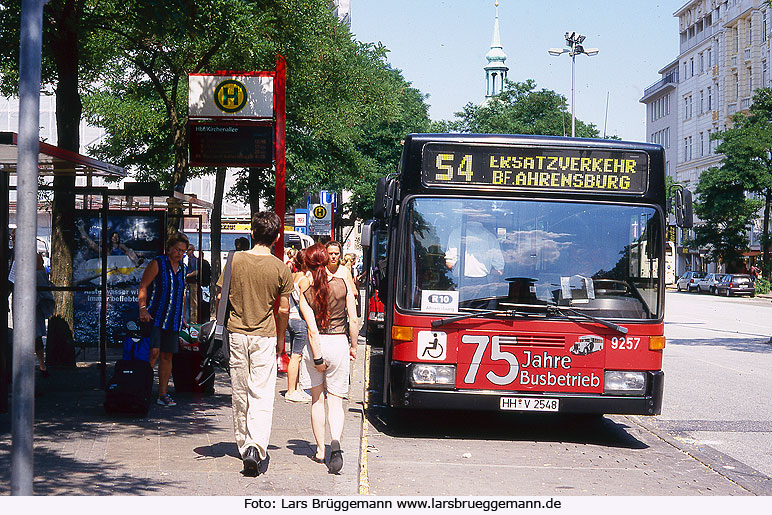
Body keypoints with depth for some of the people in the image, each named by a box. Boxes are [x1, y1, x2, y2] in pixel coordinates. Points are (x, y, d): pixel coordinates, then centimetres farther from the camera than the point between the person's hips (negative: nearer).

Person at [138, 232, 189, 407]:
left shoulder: (182, 269, 15)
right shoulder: (157, 264, -4)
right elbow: (143, 286, -8)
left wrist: (182, 317, 22)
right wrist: (143, 308, -20)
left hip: (173, 320, 6)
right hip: (154, 317, -6)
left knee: (167, 356, 4)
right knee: (153, 352, -17)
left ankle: (163, 394, 8)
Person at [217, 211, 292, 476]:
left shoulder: (235, 260, -3)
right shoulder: (281, 268, -6)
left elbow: (222, 298, 2)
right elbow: (283, 310, -1)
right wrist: (280, 338, 14)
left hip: (237, 334, 2)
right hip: (265, 335, -2)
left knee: (239, 393, 14)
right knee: (262, 395, -3)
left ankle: (244, 445, 26)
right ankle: (256, 448, -19)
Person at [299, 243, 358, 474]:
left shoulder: (306, 295, -6)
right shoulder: (344, 285, -5)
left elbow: (313, 329, -12)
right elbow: (353, 320, -4)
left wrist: (317, 358, -8)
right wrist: (353, 346, 8)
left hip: (316, 345, 0)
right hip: (339, 343, 0)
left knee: (317, 399, 15)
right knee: (335, 400, 4)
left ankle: (320, 450, 20)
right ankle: (335, 443, -22)